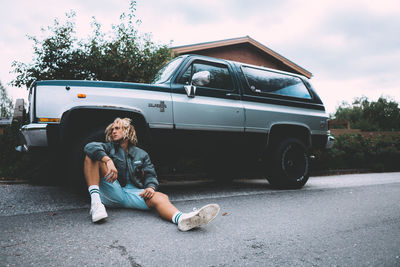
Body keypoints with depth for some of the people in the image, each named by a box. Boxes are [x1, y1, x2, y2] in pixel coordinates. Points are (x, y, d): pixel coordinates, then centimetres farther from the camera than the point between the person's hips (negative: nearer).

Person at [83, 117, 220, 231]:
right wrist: (108, 160, -25)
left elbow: (150, 174, 14)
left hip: (133, 193, 1)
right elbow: (90, 147, -4)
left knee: (160, 197, -31)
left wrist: (151, 187, -11)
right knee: (93, 155, -18)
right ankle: (95, 201, -34)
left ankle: (181, 218, -63)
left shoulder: (141, 154, 24)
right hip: (111, 193, 0)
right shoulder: (109, 148, 17)